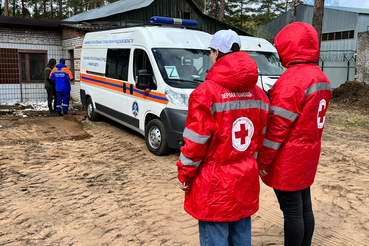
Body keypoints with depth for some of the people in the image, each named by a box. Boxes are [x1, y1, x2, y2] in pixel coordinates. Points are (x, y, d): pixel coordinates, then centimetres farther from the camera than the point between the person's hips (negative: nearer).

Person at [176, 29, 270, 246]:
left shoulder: (206, 92, -18)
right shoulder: (259, 94, 3)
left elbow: (195, 142, -16)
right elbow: (261, 138, 10)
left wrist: (185, 174, -2)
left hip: (214, 182, -6)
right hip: (246, 180, 6)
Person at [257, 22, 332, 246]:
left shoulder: (292, 79, -20)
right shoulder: (321, 77, 9)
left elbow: (278, 126, -21)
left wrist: (262, 160, -14)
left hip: (288, 160, -9)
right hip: (308, 156, 9)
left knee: (292, 212, 3)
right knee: (305, 207, 17)